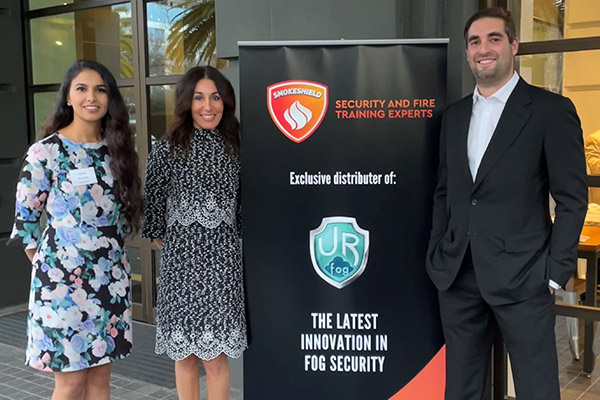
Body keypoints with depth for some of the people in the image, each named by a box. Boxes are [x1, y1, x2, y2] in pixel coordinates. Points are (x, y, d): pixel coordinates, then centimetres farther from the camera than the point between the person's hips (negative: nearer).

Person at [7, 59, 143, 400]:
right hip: (64, 281, -4)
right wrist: (48, 270, -1)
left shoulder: (118, 149, 6)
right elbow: (25, 219, -4)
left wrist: (111, 255, 9)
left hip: (112, 280, 4)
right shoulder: (45, 152, -8)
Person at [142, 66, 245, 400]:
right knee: (185, 354, 8)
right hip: (181, 258, 0)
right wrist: (166, 241, 10)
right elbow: (153, 202, 5)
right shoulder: (168, 149, 0)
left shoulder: (235, 147, 6)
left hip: (222, 258, 1)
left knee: (216, 355, 0)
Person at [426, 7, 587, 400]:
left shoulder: (552, 110, -4)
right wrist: (438, 256, 9)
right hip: (458, 276, 5)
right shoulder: (455, 115, 12)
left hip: (522, 278, -5)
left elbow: (572, 198, -6)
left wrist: (556, 272, -10)